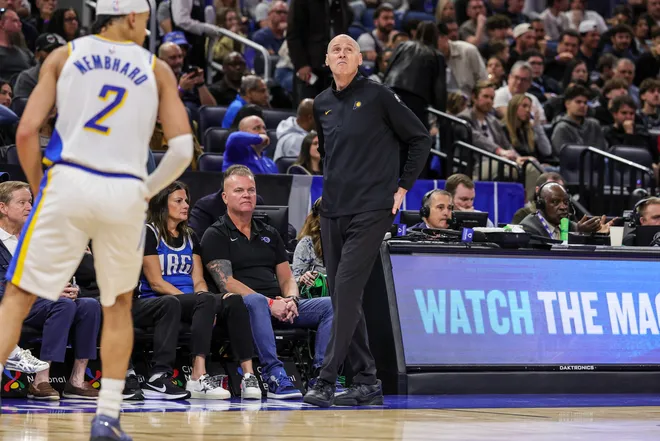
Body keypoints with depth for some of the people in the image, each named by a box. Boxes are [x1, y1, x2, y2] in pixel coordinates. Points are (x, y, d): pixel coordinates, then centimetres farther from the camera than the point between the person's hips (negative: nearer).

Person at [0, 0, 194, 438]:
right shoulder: (156, 69, 11)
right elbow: (183, 149, 2)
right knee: (119, 304, 21)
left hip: (68, 183, -1)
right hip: (125, 193, 1)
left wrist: (39, 188, 14)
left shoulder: (63, 56, 11)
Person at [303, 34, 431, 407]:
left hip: (370, 210, -6)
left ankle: (326, 380, -15)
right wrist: (332, 185, 15)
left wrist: (403, 186, -3)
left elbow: (421, 138, 1)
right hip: (333, 211, 7)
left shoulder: (378, 96, -4)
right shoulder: (322, 104, 12)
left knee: (347, 291, -14)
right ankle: (367, 381, 13)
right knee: (342, 297, 6)